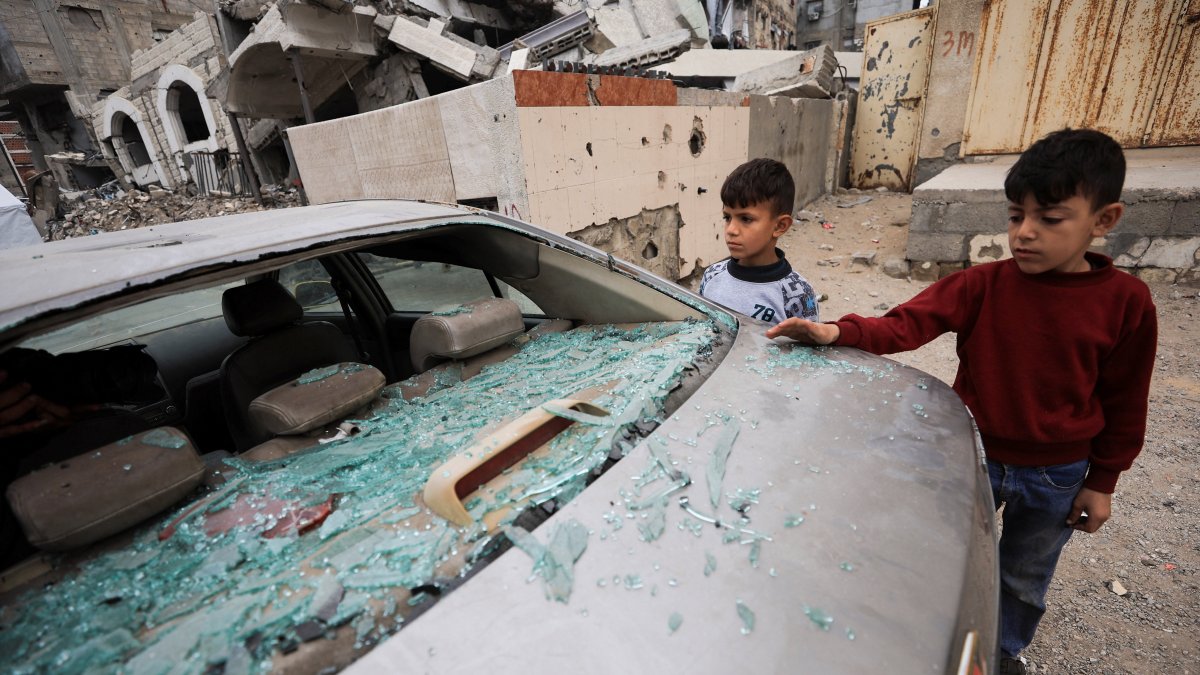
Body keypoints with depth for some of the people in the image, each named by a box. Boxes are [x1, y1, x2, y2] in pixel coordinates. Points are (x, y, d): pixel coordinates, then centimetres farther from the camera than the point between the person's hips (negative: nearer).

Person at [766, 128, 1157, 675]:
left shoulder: (1125, 302, -13)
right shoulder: (982, 285, -16)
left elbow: (1124, 402, -4)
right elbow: (906, 325, -27)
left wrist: (1101, 482, 2)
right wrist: (837, 332, -46)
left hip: (1057, 477, 1)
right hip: (974, 455, 0)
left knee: (1025, 580, 23)